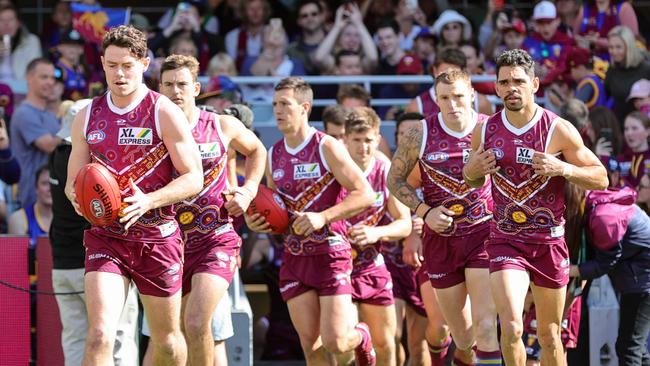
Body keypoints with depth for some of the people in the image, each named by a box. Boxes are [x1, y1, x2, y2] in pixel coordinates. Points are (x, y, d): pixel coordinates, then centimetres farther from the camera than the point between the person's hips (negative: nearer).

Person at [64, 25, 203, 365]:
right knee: (99, 335, -17)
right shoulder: (87, 117, 7)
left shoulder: (164, 112, -5)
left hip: (157, 238, -2)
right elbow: (73, 181, 15)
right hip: (104, 237, 2)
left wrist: (149, 201, -23)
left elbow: (193, 178, -7)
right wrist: (77, 198, -10)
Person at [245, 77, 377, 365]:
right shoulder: (273, 156, 11)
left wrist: (322, 217, -21)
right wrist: (256, 222, 2)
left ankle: (361, 337, 24)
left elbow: (365, 195, -13)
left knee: (335, 342, -10)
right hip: (294, 257, 5)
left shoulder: (327, 148, -8)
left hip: (331, 252, -5)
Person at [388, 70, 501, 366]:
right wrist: (425, 212, -7)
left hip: (484, 233, -2)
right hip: (441, 239, 2)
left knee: (485, 325, -17)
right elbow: (395, 179, 6)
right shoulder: (421, 134, -5)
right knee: (462, 334, 10)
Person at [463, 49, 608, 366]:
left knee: (549, 335, 10)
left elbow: (601, 178, -4)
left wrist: (563, 168, -21)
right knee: (511, 327, -19)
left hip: (549, 241, -1)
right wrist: (471, 170, -6)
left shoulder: (559, 130, -8)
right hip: (505, 241, 1)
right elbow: (474, 182, 17)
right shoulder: (484, 131, 1)